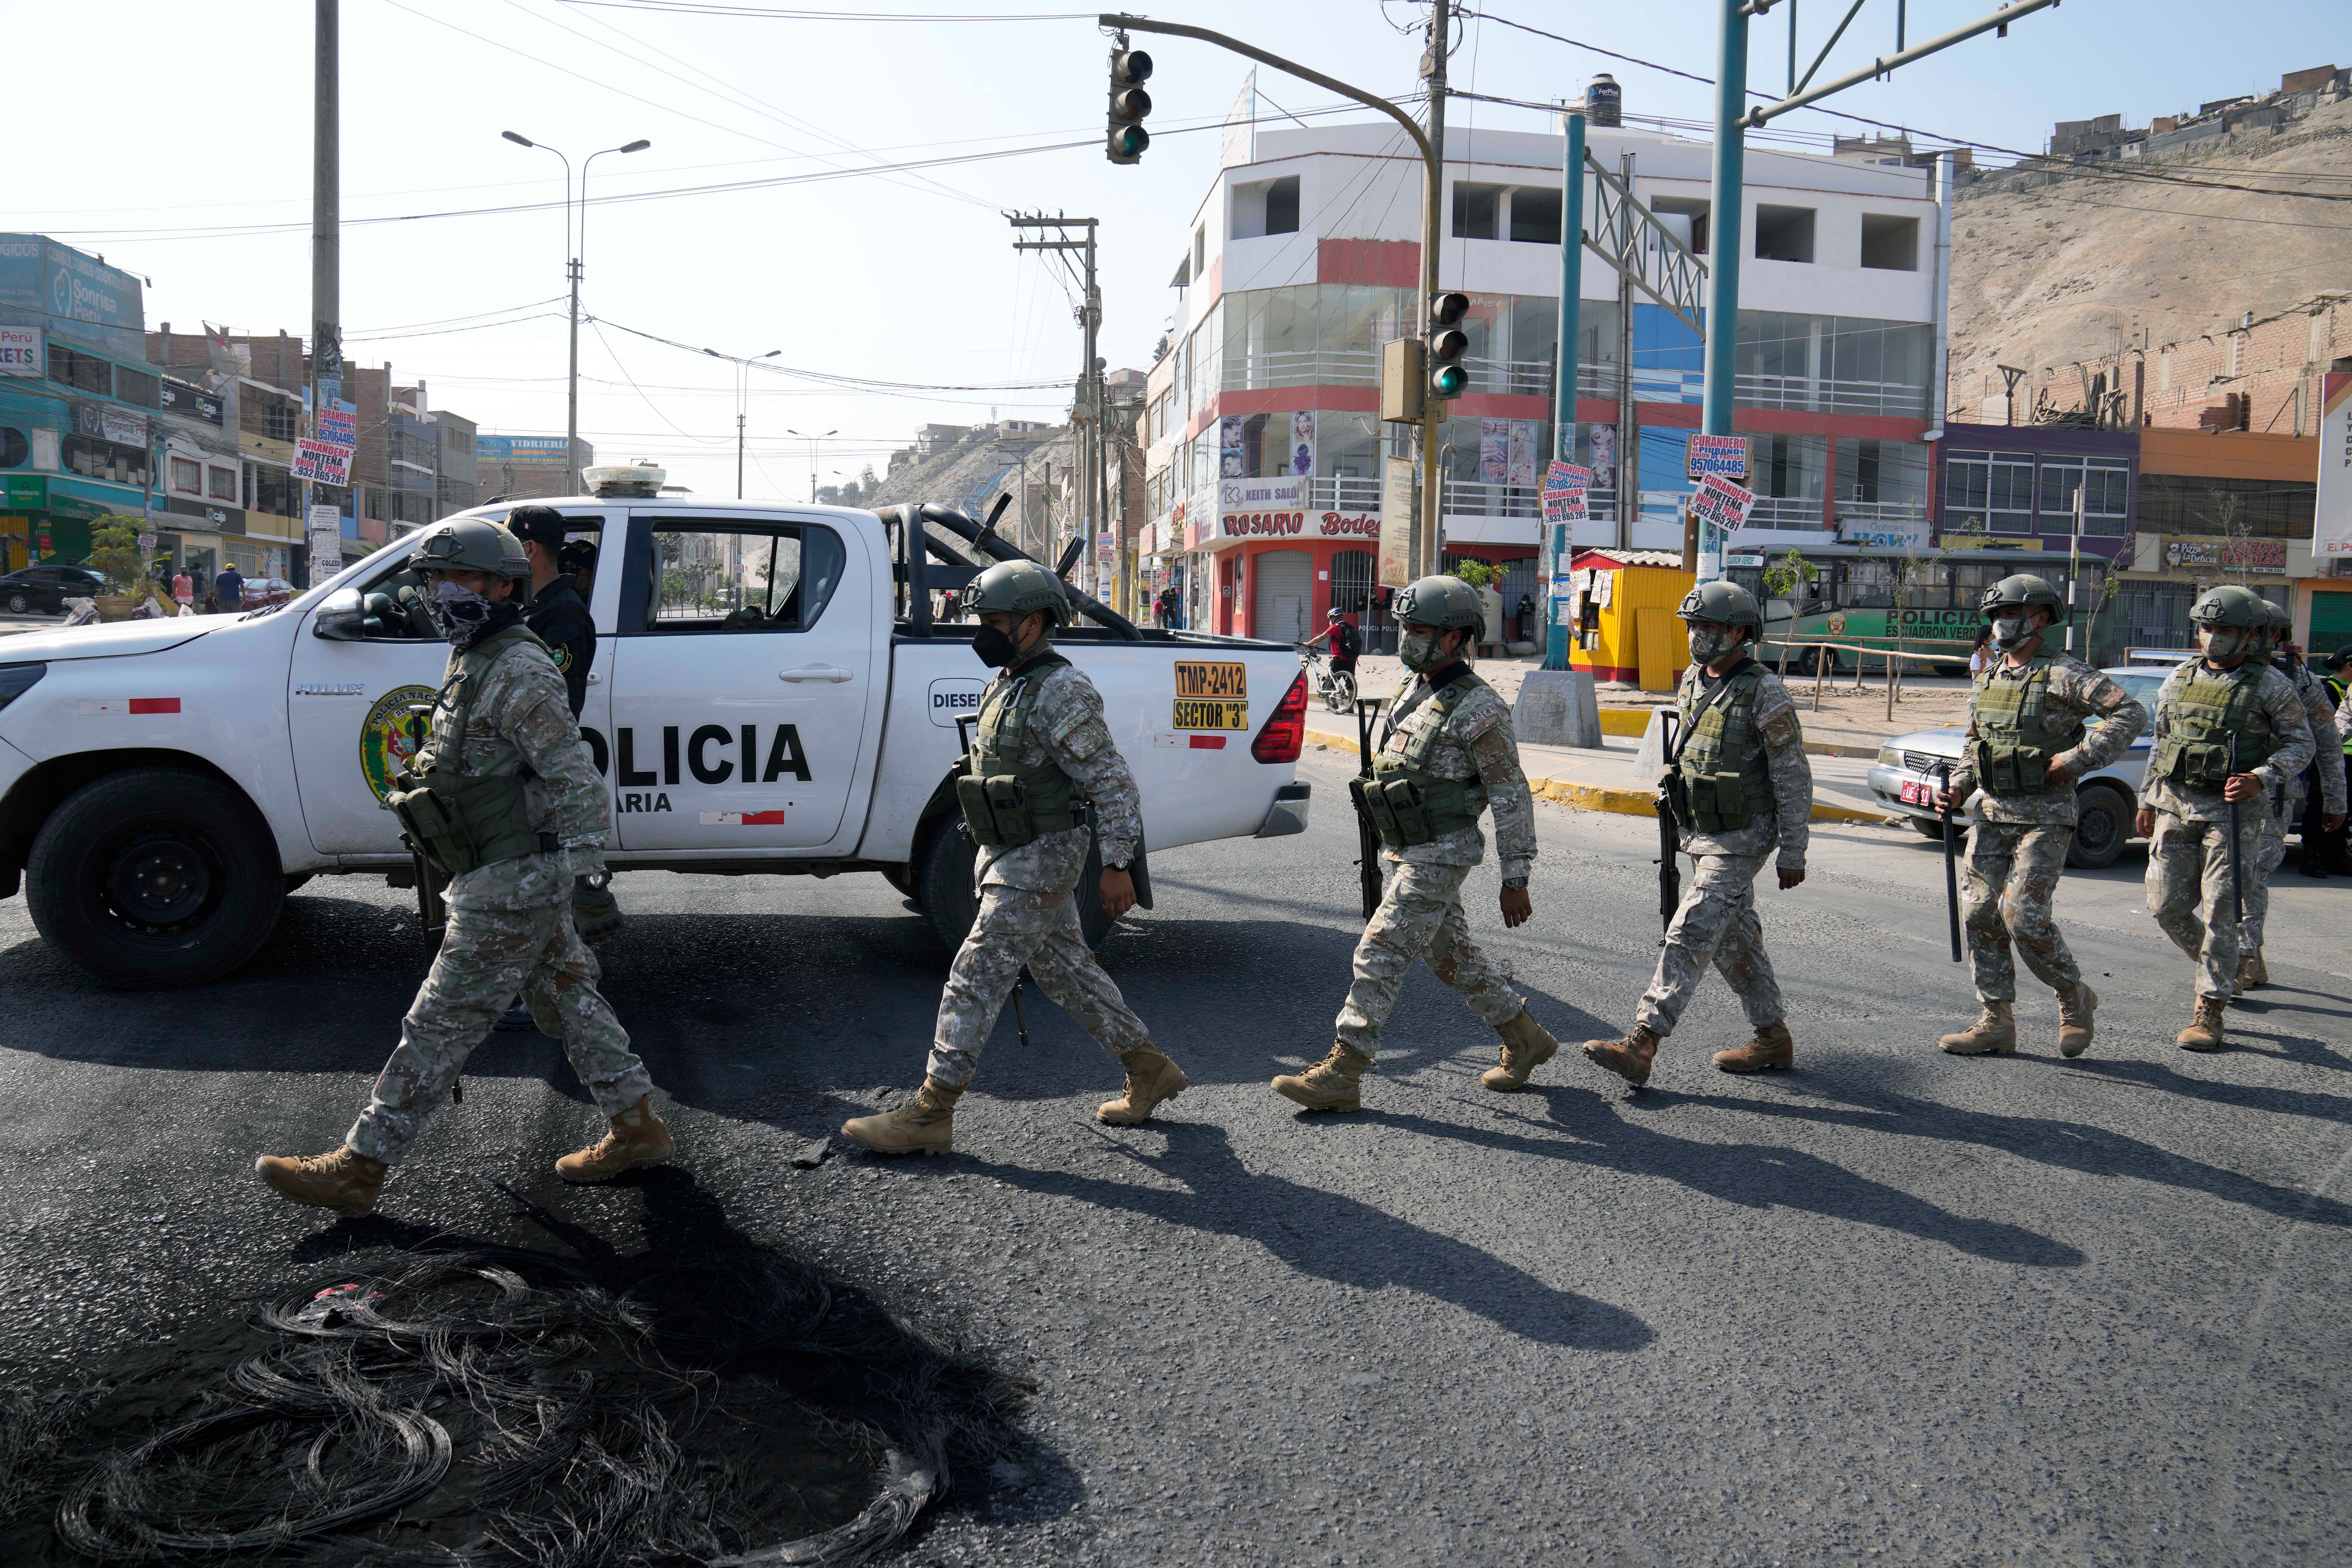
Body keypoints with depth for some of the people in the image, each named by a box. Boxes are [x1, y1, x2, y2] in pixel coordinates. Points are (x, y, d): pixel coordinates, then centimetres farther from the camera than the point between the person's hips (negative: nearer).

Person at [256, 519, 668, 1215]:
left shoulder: (518, 673, -19)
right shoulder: (476, 662, 14)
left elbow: (576, 780, -23)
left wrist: (587, 873, -24)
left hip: (512, 883, -10)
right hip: (519, 878, 10)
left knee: (440, 1022, -2)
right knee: (568, 996, 15)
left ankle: (359, 1168, 6)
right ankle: (637, 1129, 24)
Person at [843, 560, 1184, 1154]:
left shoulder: (1061, 694, -18)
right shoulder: (1007, 685, 12)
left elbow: (1113, 782, -19)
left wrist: (1117, 865, -21)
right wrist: (993, 859, 25)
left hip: (1040, 862, -10)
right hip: (1009, 857, 10)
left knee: (977, 977, -8)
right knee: (1066, 970, 16)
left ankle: (929, 1115, -1)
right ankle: (1149, 1070, 27)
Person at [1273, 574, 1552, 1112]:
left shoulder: (1477, 709, -14)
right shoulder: (1411, 693, 11)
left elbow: (1512, 798, -12)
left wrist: (1516, 879, -12)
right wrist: (1391, 845, 25)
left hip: (1441, 855, -9)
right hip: (1405, 852, 9)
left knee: (1381, 953, -12)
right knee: (1452, 955, 17)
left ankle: (1342, 1073, -9)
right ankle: (1526, 1039, 33)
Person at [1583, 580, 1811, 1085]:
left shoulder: (1765, 693, -15)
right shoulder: (1692, 682, 8)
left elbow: (1794, 777, -13)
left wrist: (1793, 853, -13)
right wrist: (1679, 813, 22)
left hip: (1742, 840, -8)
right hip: (1701, 835, 8)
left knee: (1690, 935, -14)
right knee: (1735, 938, 15)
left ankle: (1642, 1044, -18)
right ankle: (1774, 1039, 27)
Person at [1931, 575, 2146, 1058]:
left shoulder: (2063, 674, -9)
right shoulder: (1987, 680, 13)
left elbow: (2130, 714, -15)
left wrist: (2078, 759, -19)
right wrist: (1958, 790, 6)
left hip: (2046, 818, -7)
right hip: (1994, 815, 7)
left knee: (2024, 916, -13)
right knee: (1981, 914, 3)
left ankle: (2075, 999, 12)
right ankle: (1997, 1023, 11)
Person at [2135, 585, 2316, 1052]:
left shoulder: (2269, 686, -3)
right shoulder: (2179, 680, 10)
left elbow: (2301, 743, 0)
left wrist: (2262, 780, -17)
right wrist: (2147, 802, 17)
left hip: (2234, 811, -5)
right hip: (2175, 805, 5)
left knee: (2219, 910, -6)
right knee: (2166, 905, 4)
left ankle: (2210, 1013, 1)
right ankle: (2220, 969, 31)